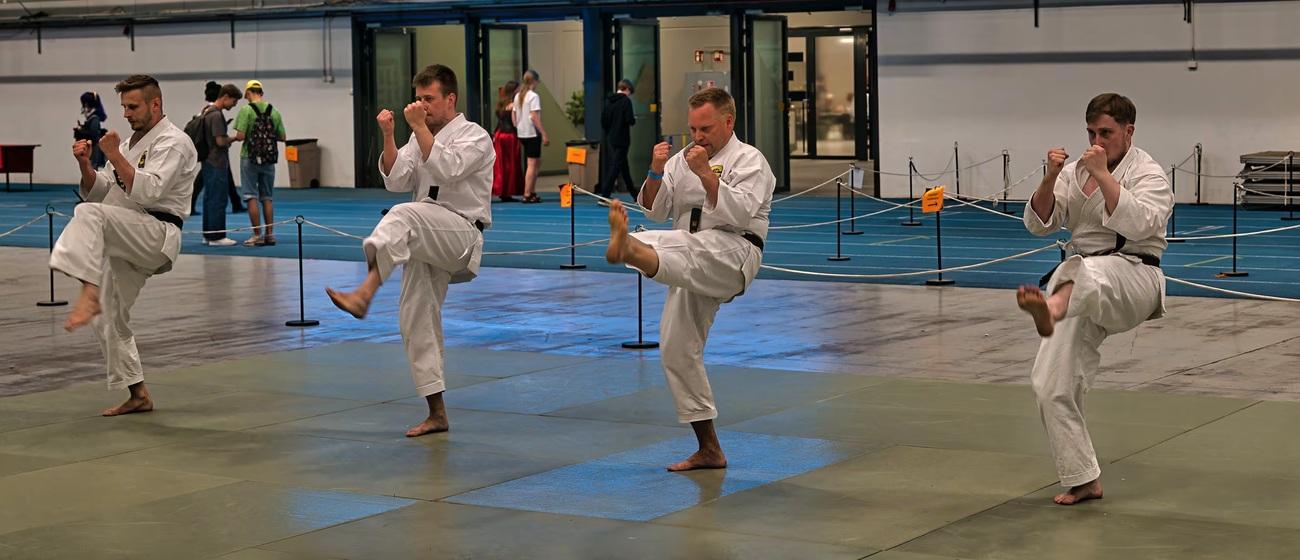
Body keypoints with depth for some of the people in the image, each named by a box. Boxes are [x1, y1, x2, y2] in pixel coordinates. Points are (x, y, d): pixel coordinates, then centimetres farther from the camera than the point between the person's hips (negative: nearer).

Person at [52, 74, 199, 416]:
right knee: (109, 318, 11)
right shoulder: (131, 142, 20)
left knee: (88, 215, -35)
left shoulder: (172, 143, -8)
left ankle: (89, 295, -49)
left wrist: (115, 157, -19)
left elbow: (149, 191, -22)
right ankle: (138, 395, 19)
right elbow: (98, 193, 18)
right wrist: (86, 166, 0)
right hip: (125, 244, 9)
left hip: (156, 235, -9)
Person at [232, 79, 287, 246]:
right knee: (266, 197, 12)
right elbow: (282, 137, 6)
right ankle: (269, 234, 11)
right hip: (269, 159, 4)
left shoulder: (246, 110, -10)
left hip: (250, 158, -4)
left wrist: (233, 138, 5)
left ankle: (257, 235, -3)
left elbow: (241, 136, -17)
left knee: (251, 197, 0)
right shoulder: (274, 111, 4)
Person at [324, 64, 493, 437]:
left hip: (461, 235, -8)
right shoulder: (421, 138, 16)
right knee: (416, 317, 3)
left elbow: (446, 170, -21)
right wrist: (388, 137, -8)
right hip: (427, 241, 8)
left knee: (403, 216, -36)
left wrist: (420, 127, -19)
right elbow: (396, 181, 4)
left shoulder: (475, 137, -4)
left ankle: (363, 295, -55)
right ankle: (437, 412, 10)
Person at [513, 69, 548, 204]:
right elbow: (534, 117, -18)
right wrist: (544, 134, -17)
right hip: (532, 133, -8)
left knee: (537, 162, 18)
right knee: (532, 164, -4)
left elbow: (514, 116, 14)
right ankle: (527, 195, -5)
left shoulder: (518, 96, 12)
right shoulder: (533, 96, -12)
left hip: (521, 134, 8)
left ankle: (532, 193, 17)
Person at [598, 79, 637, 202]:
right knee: (615, 167, -6)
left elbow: (603, 120, 7)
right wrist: (634, 119, 3)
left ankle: (634, 193, 30)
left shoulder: (609, 101, 7)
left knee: (624, 165, 18)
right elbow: (630, 120, -19)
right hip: (622, 139, -7)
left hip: (610, 139, 7)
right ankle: (604, 195, -12)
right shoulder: (626, 101, -12)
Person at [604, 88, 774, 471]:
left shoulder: (748, 160, -1)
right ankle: (709, 450, 15)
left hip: (731, 255, -8)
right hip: (694, 267, 8)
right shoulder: (683, 159, 17)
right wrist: (656, 172, -8)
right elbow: (656, 211, 9)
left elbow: (739, 213, -17)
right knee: (677, 349, 6)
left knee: (674, 247, -38)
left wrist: (705, 174, -23)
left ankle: (629, 247, -77)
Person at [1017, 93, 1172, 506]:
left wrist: (1102, 174, -24)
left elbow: (1138, 224, -23)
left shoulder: (1147, 173, -5)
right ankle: (1084, 481, 10)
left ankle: (1048, 312, -81)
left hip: (1133, 279, -7)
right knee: (1052, 384, -2)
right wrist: (1050, 178, -12)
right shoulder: (1075, 171, 12)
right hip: (1081, 288, 7)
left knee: (1087, 273, -44)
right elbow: (1039, 224, 5)